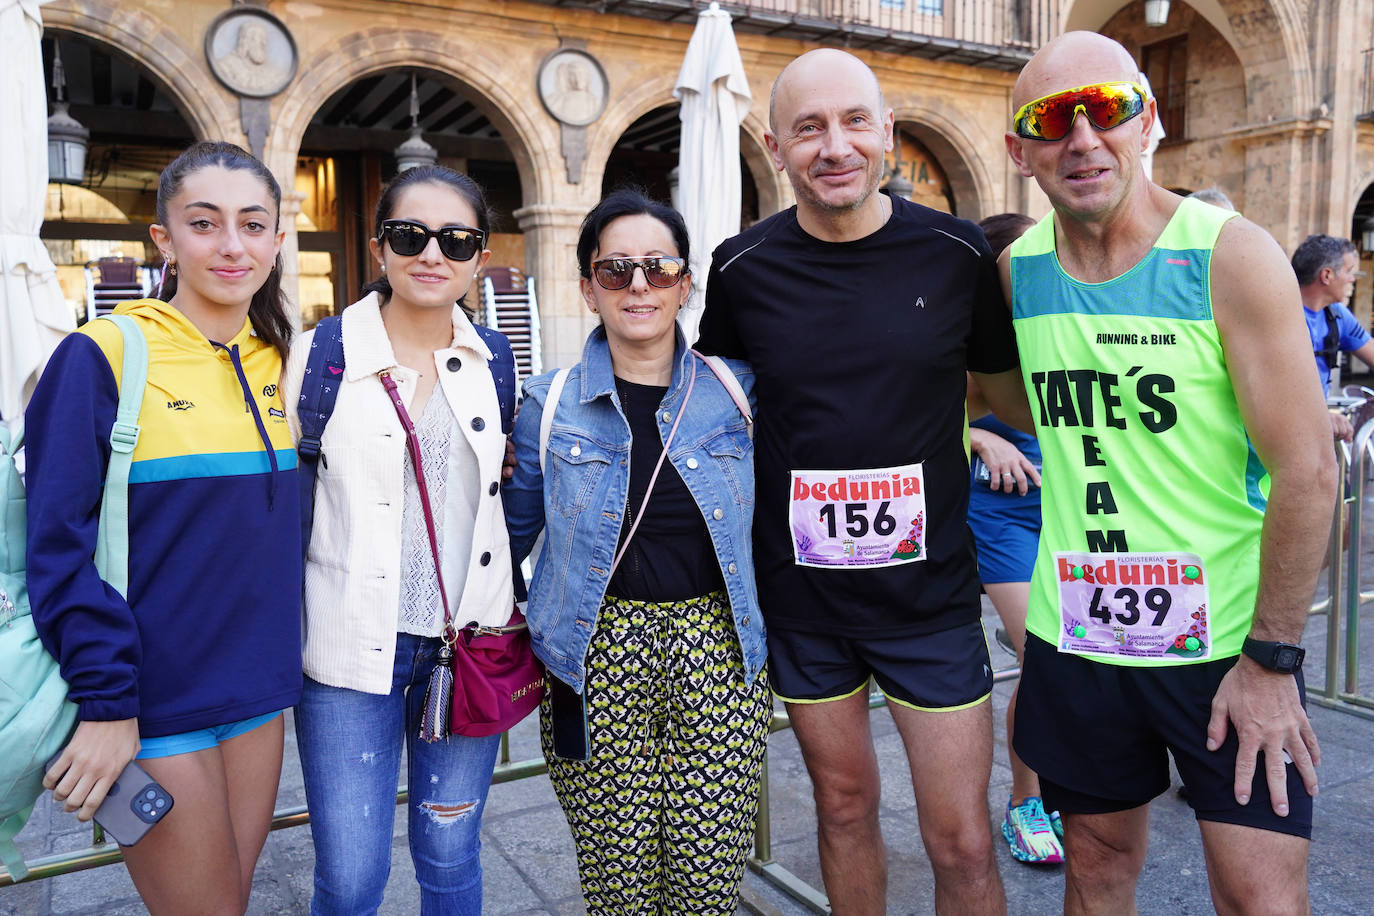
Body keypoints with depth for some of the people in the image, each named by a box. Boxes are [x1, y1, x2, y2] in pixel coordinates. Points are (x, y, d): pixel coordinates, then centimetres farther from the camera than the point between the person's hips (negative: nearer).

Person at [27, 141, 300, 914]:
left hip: (257, 691, 5)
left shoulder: (277, 363, 5)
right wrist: (105, 703, -14)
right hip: (154, 702, -5)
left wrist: (284, 657, 8)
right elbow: (60, 545, -12)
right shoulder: (103, 355, -11)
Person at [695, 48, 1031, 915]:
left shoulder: (959, 253, -5)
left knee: (963, 844, 5)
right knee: (844, 807, 19)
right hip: (800, 596, 1)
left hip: (929, 592, -1)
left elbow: (1014, 393, 10)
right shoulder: (742, 268, -4)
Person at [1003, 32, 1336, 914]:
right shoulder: (1017, 269, 1)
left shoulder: (1232, 256, -11)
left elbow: (1307, 470, -13)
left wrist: (1271, 659, -13)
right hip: (1076, 635, 4)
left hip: (1227, 640, -3)